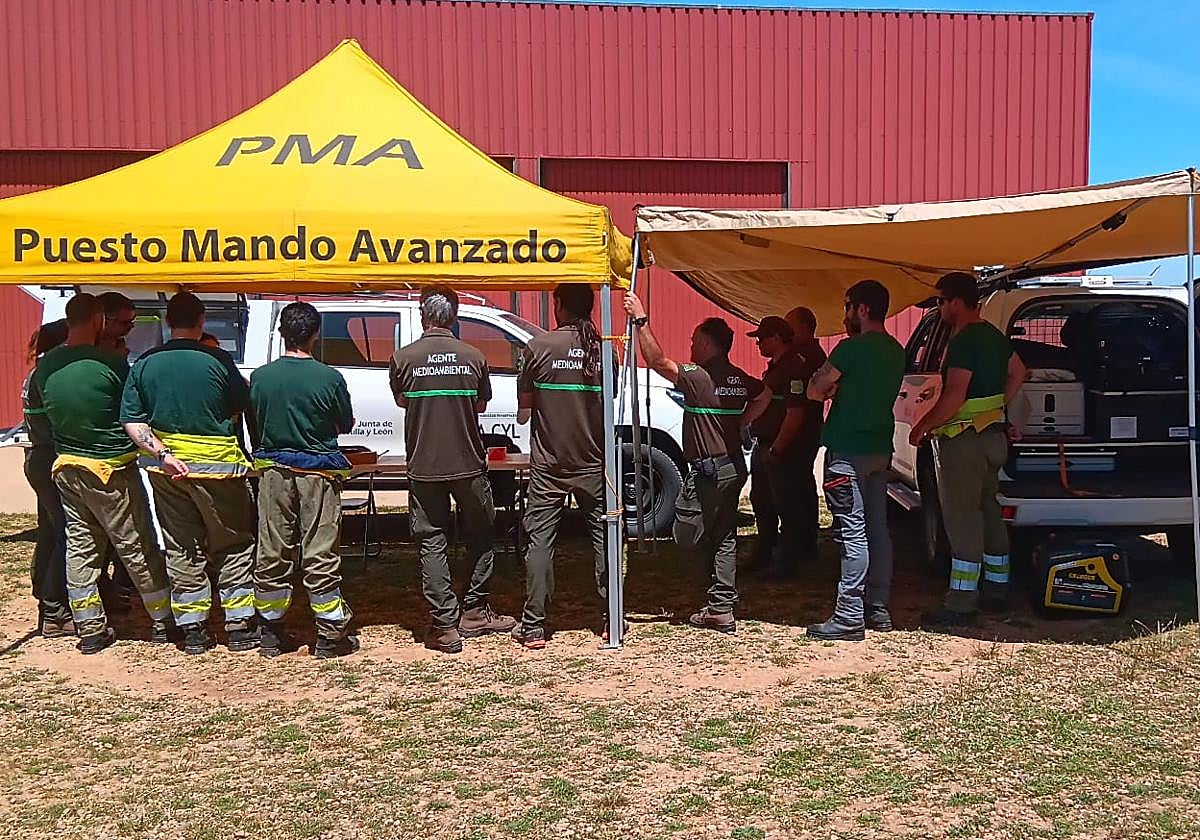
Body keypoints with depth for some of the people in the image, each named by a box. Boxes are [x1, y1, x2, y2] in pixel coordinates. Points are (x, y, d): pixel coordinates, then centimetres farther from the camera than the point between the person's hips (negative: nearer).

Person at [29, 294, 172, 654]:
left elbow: (37, 409, 13)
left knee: (79, 548, 12)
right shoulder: (110, 362, -17)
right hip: (110, 469, -6)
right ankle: (162, 620, 14)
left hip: (66, 468, 6)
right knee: (138, 548, 4)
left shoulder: (45, 365, 1)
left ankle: (89, 628, 18)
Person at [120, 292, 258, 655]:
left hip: (166, 469, 4)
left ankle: (192, 629, 16)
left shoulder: (144, 364, 0)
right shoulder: (217, 360, -11)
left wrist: (162, 454, -10)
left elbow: (132, 421, -4)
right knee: (233, 547, 8)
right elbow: (241, 407, 0)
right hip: (216, 464, -4)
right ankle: (239, 626, 9)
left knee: (181, 550, 12)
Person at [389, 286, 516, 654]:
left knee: (432, 543, 5)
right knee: (479, 536, 17)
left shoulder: (404, 358, -7)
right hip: (468, 463, 1)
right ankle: (474, 612, 23)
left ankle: (445, 624, 3)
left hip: (424, 467, -1)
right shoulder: (473, 357, -3)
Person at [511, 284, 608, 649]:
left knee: (540, 540, 4)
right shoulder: (604, 349, -2)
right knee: (603, 537, 12)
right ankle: (611, 618, 18)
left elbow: (524, 410, -4)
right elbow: (610, 403, 9)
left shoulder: (539, 348, -10)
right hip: (593, 464, 2)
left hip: (548, 465, -2)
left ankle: (533, 626, 5)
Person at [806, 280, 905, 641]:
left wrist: (829, 389, 9)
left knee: (853, 532, -8)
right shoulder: (896, 352, 13)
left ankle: (849, 617, -6)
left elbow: (814, 391, -10)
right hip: (880, 449, 9)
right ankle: (877, 608, 20)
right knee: (877, 528, 12)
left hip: (848, 450, -9)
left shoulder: (853, 348, -14)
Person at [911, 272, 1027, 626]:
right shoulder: (993, 335, 13)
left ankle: (961, 603, -6)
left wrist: (922, 427, -15)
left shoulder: (964, 341, -19)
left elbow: (954, 397, -25)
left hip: (963, 440, -10)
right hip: (993, 435, 10)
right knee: (988, 512, 17)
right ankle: (996, 588, 27)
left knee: (962, 520, -8)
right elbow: (1018, 373, 26)